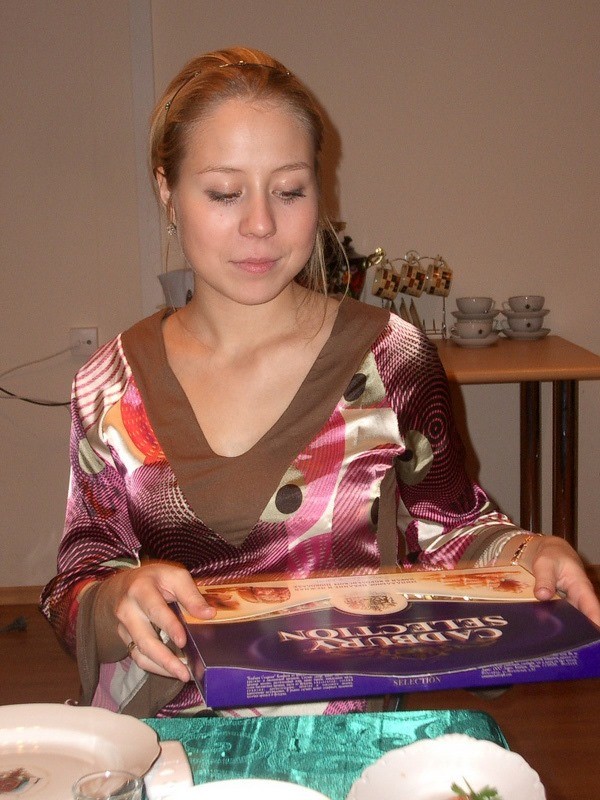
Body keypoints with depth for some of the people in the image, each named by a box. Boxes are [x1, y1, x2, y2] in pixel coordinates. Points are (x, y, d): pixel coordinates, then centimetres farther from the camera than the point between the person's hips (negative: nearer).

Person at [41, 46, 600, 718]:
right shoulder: (109, 387, -1)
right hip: (166, 744, -1)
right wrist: (118, 603, -18)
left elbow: (450, 532, 9)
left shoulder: (392, 358, -4)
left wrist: (528, 553, -11)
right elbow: (72, 599, 3)